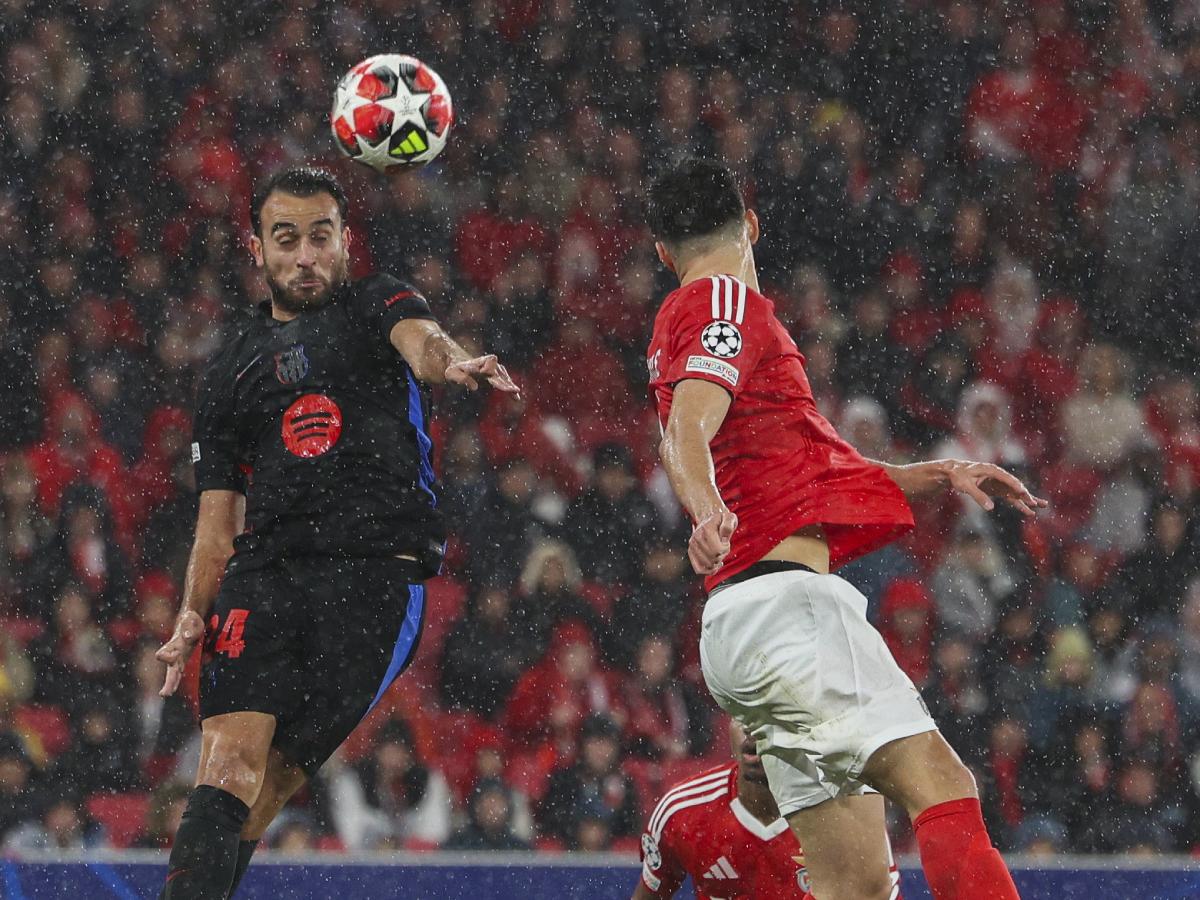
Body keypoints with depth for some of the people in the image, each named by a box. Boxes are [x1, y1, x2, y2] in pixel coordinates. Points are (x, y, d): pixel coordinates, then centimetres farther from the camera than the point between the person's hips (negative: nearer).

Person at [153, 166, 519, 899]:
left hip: (379, 574, -2)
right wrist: (193, 618, 3)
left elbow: (419, 340, -12)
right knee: (231, 762, -18)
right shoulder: (231, 372, 21)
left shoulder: (375, 306, 14)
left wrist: (450, 362, -37)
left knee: (271, 783, -7)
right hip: (264, 577, 2)